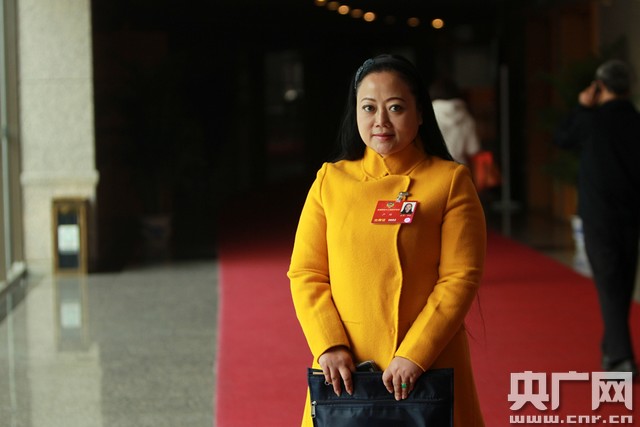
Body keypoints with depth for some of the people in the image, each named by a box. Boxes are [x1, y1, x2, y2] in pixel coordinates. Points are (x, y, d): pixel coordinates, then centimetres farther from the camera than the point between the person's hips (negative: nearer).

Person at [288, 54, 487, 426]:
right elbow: (305, 273, 3)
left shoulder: (451, 181, -1)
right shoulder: (330, 181, 6)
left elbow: (461, 278, -7)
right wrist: (330, 346, -10)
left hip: (428, 368, -2)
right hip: (344, 369, 2)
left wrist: (414, 355, -16)